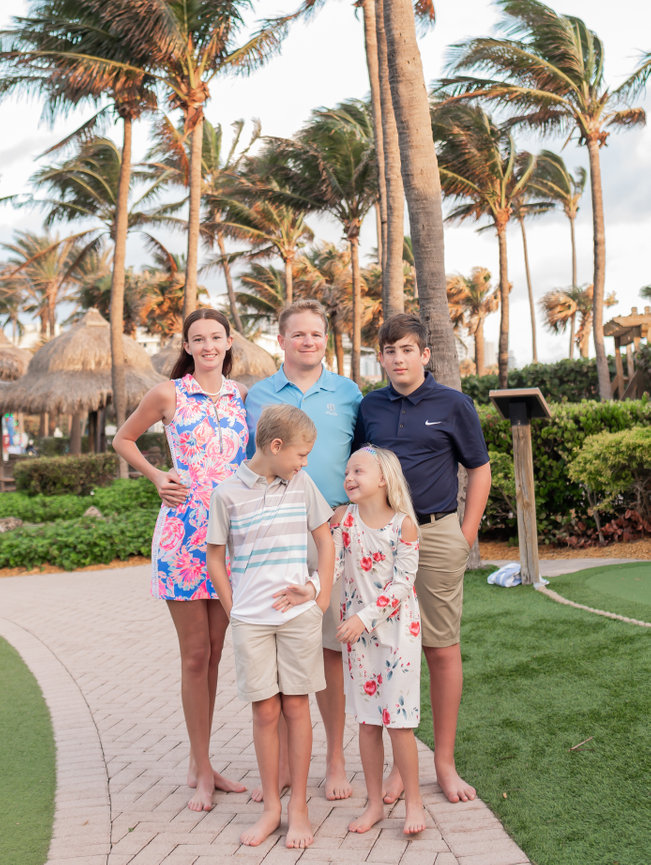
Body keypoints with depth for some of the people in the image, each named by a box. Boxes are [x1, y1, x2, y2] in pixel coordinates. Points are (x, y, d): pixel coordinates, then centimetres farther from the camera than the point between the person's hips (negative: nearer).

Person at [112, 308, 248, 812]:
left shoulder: (242, 395, 9)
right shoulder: (169, 395, 0)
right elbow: (124, 440, 13)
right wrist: (158, 477, 0)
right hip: (183, 532, -3)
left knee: (214, 653, 10)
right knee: (195, 654, 0)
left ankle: (201, 765, 23)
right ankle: (203, 772, 12)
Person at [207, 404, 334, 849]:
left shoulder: (302, 484, 4)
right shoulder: (228, 494, -3)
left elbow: (325, 541, 12)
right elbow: (215, 561, 4)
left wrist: (320, 595, 5)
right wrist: (235, 611, 0)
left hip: (298, 614, 1)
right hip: (251, 619, -1)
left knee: (296, 706, 5)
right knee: (265, 711, 4)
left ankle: (299, 807, 18)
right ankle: (271, 807, 19)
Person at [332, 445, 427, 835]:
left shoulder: (403, 524, -11)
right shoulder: (343, 519, 0)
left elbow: (402, 583, -13)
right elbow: (331, 565, -5)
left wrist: (365, 616, -20)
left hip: (397, 628, -4)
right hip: (357, 631, 4)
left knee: (398, 720, -2)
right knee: (368, 721, 10)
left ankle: (414, 800, 15)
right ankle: (375, 803, 23)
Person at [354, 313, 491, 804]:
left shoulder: (453, 405, 1)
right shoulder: (370, 407, 9)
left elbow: (480, 469, 6)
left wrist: (467, 535, 0)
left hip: (436, 534, -2)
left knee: (443, 649, 4)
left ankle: (445, 762, 16)